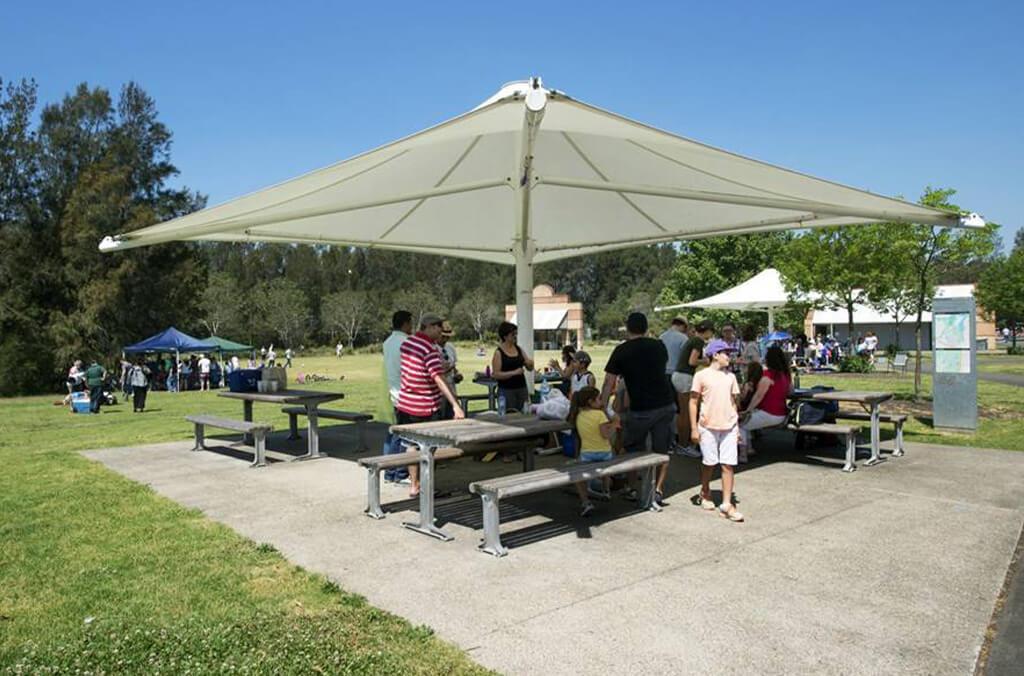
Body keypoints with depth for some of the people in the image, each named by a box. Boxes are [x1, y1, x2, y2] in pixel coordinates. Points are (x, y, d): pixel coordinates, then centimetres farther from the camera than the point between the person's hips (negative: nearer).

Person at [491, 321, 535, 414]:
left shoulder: (519, 349, 9)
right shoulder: (499, 352, -6)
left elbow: (530, 368, 14)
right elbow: (496, 374, -12)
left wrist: (529, 364, -9)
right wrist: (514, 372, -19)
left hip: (522, 388, 5)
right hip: (506, 390, -5)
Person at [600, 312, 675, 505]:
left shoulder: (622, 350, -3)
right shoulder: (659, 346, 8)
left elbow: (609, 382, -4)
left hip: (641, 409, -3)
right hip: (666, 405, 3)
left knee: (634, 449, 15)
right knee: (662, 450, 12)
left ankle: (636, 488, 20)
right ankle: (658, 489, 9)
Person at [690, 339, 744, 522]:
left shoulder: (730, 376, 10)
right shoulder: (702, 375, -4)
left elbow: (733, 402, 15)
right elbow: (693, 402, -3)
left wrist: (737, 427, 13)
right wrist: (694, 428, -7)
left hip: (729, 427, 3)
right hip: (708, 426, -3)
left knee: (728, 465, -2)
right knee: (709, 463, 8)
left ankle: (726, 504, 1)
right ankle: (705, 493, 33)